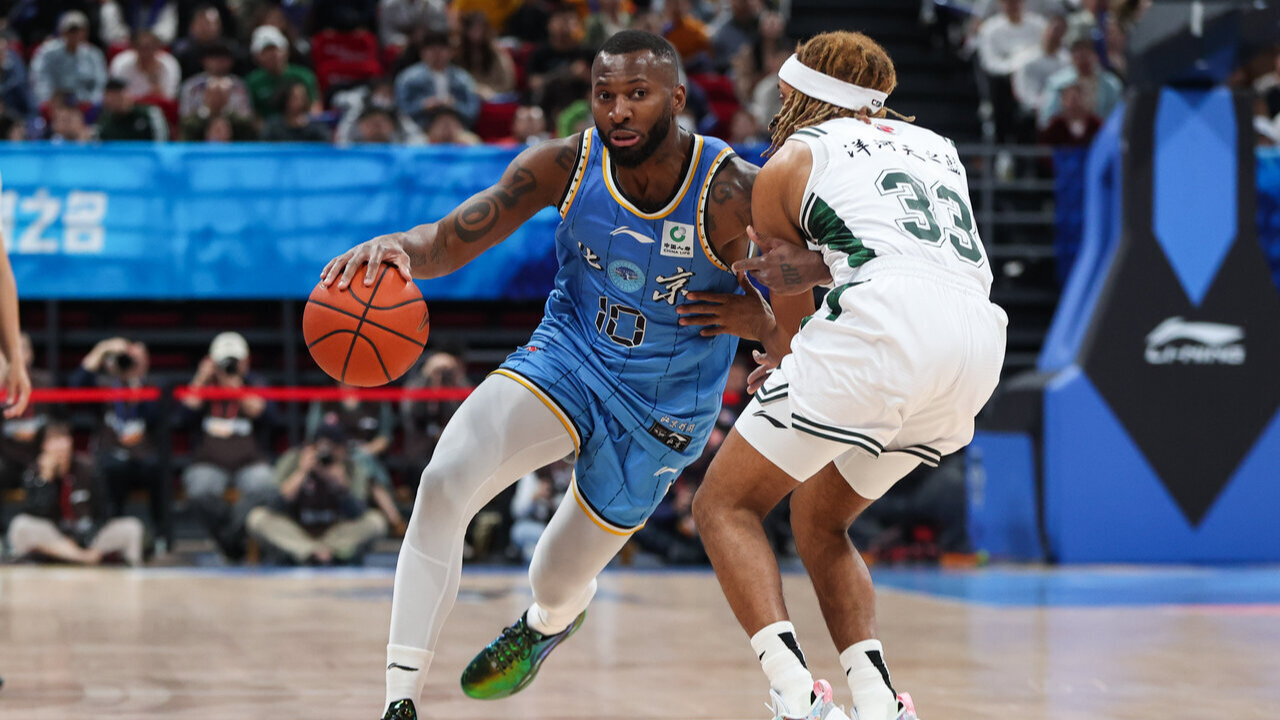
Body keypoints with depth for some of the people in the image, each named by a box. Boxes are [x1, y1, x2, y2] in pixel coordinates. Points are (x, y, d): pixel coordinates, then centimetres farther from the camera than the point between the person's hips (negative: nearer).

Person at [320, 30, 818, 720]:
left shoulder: (731, 193, -25)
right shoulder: (566, 165, -16)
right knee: (443, 483, -26)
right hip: (566, 355, 2)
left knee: (556, 584, 13)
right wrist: (399, 245, -36)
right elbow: (450, 241, -14)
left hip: (661, 405, -1)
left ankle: (550, 620, 56)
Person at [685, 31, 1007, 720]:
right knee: (818, 524, 23)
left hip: (883, 327, -6)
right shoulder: (937, 147, 32)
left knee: (724, 506, 6)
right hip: (980, 344, 6)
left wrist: (779, 352, 48)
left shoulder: (788, 164, 19)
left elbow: (792, 319, 27)